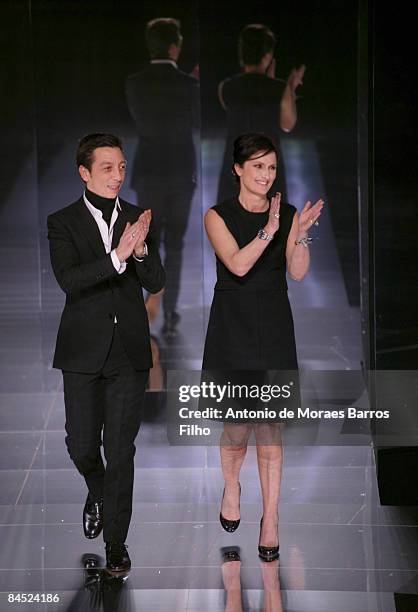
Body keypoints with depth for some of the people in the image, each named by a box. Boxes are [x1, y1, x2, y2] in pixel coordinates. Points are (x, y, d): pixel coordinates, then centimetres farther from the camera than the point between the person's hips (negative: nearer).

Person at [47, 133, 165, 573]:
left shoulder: (138, 219, 4)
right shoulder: (63, 222, -3)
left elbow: (155, 283, -2)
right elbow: (69, 280, -18)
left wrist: (141, 249, -22)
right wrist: (117, 256, -30)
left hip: (129, 350, 1)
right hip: (84, 351, -1)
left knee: (121, 449, 2)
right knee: (81, 445, 6)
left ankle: (115, 539, 11)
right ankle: (98, 494, 39)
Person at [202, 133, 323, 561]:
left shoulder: (288, 214, 5)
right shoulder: (218, 216, -2)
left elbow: (298, 273, -4)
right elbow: (238, 264, -16)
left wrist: (301, 235, -20)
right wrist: (269, 231, -26)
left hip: (274, 329, 1)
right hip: (232, 328, -1)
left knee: (269, 426, -1)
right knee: (238, 427, 1)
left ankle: (271, 518, 6)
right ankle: (231, 486, 33)